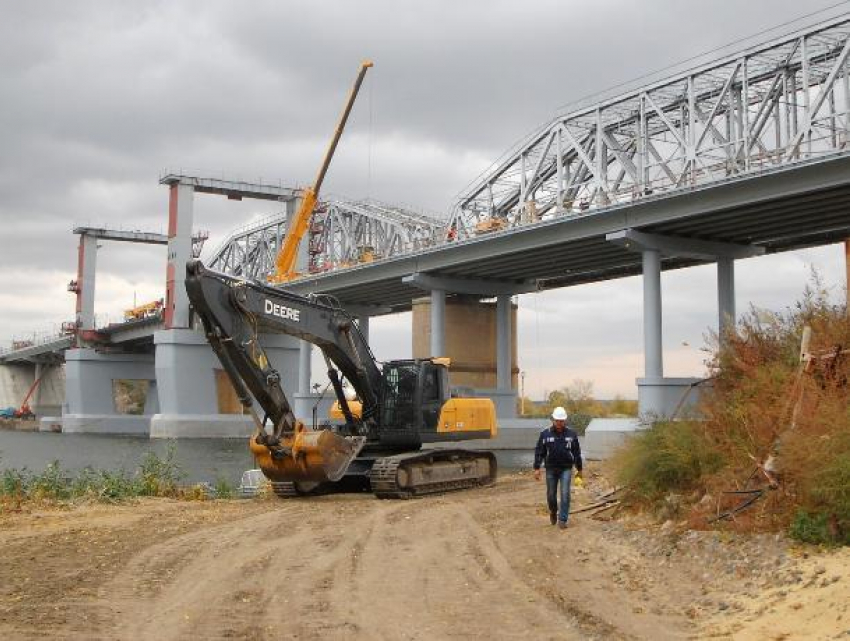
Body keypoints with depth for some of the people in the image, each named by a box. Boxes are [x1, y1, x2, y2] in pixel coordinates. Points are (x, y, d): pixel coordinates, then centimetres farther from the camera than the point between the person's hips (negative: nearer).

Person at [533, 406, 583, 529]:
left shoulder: (571, 434, -1)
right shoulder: (545, 434, -4)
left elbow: (577, 452, 7)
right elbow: (539, 452, 0)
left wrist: (579, 469, 10)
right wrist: (537, 468, -6)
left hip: (566, 469, 0)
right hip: (551, 469, 1)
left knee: (565, 494, -8)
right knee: (551, 495, 9)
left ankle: (563, 519, 0)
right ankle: (553, 512, 37)